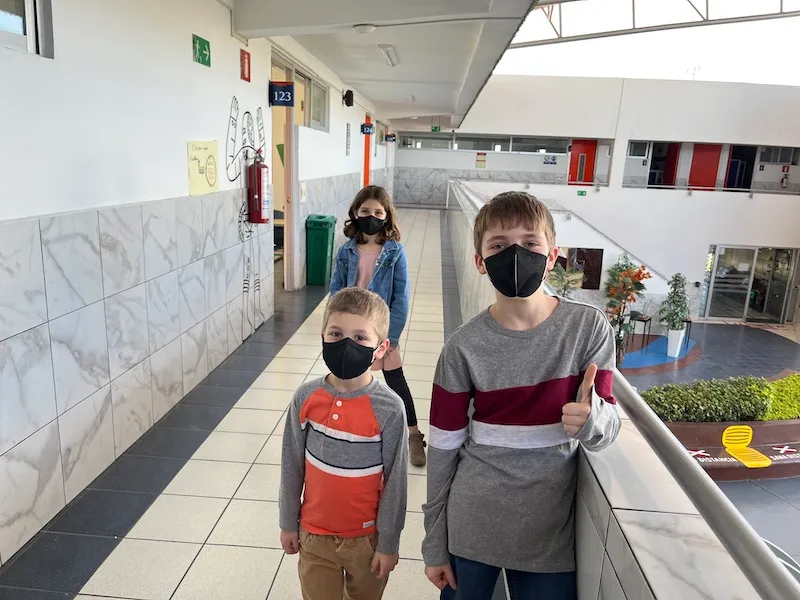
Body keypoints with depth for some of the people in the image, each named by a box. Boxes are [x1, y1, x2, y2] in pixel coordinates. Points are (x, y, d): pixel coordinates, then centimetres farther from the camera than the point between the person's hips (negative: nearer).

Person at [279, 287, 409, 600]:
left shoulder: (389, 409, -22)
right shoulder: (306, 398, -14)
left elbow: (395, 482, -12)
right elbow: (292, 466, -2)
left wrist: (388, 543, -5)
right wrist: (288, 523, 6)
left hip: (366, 537, -1)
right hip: (314, 534, 2)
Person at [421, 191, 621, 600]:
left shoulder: (589, 328, -10)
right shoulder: (465, 346, -11)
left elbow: (607, 428, -6)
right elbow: (443, 446, -4)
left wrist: (591, 420, -29)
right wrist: (434, 542, 1)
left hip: (550, 529, 1)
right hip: (470, 525, 0)